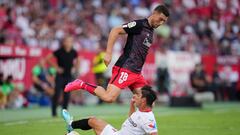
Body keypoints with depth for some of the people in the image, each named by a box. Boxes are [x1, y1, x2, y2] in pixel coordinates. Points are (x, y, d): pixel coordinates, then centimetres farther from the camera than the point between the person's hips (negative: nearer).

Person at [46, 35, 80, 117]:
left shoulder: (73, 52, 2)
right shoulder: (59, 52, -10)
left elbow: (77, 61, 24)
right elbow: (47, 59, -6)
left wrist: (75, 68, 7)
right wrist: (56, 67, -9)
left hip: (69, 76, 4)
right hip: (60, 76, -4)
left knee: (67, 95, 2)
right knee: (57, 94, -9)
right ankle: (54, 112, -1)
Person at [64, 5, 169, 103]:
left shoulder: (151, 31, 18)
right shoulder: (139, 25, -9)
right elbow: (115, 31, -15)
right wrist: (108, 53, -21)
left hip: (136, 72, 9)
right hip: (124, 69, -9)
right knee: (109, 98, -21)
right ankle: (82, 85, -4)